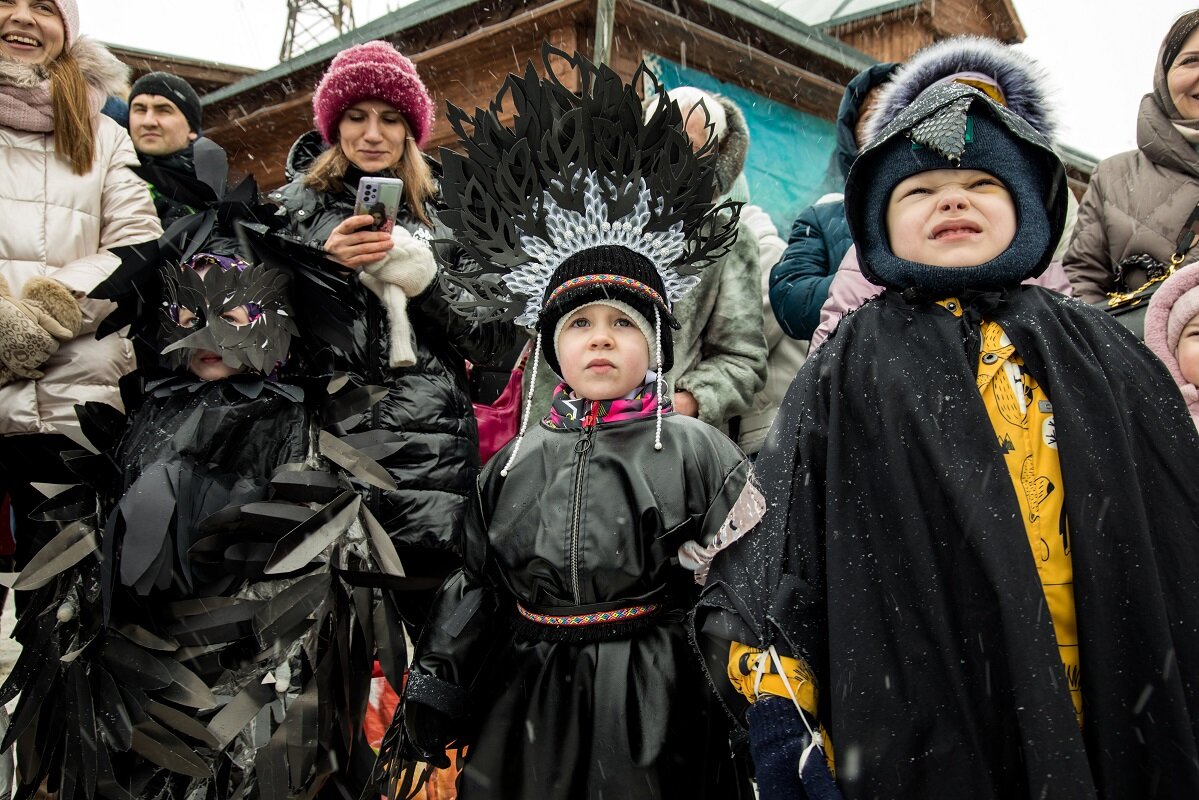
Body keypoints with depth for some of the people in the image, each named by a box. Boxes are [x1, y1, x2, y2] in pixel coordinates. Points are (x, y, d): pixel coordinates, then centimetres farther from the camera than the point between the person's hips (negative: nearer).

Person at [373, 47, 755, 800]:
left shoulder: (696, 452, -7)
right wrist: (429, 710, 10)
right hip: (526, 716, 4)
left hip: (658, 712, -3)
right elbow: (472, 597, 10)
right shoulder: (515, 463, 4)